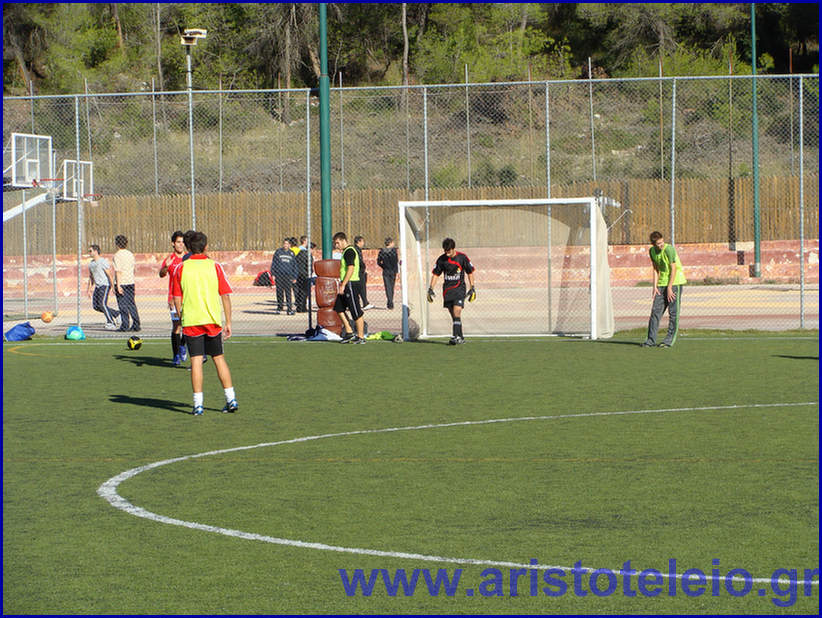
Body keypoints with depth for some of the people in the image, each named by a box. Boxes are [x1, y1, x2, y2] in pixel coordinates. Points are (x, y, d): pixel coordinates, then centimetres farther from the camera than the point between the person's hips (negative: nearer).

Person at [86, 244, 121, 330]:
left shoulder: (103, 261, -10)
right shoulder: (91, 263, 15)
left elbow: (110, 274, -12)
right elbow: (91, 277, 23)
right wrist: (89, 289, 19)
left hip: (105, 285, -9)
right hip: (97, 286, 9)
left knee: (102, 304, -19)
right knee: (96, 306, 1)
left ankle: (111, 323, -14)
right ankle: (116, 314, 12)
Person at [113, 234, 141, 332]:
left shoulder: (117, 255, -11)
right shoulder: (130, 254, 10)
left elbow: (118, 271, -17)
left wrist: (118, 285, -19)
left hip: (121, 283, -6)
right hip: (131, 282, 6)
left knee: (122, 305, 0)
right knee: (132, 304, 9)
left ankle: (125, 325, -1)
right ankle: (136, 325, 6)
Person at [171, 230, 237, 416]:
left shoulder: (180, 268, -1)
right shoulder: (215, 266, 0)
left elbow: (177, 299, 0)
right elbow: (226, 296, -1)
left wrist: (181, 318, 12)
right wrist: (228, 322, 4)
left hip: (191, 322, -1)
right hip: (213, 320, 1)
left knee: (196, 361, 0)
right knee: (219, 358, 12)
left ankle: (198, 404, -4)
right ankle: (231, 399, 10)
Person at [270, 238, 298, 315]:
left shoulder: (292, 253, 11)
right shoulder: (278, 252, 7)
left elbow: (294, 266, 15)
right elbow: (273, 263, 7)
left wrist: (294, 277, 10)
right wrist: (273, 274, -1)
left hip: (288, 276, 0)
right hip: (279, 275, 0)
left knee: (288, 293, -5)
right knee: (279, 293, 2)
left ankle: (289, 309, -5)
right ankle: (279, 308, 11)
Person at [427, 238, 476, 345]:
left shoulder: (462, 258, -6)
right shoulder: (441, 259, 0)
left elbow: (470, 272, 4)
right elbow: (435, 274, 8)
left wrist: (472, 288, 1)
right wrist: (430, 289, 0)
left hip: (459, 288, -3)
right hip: (447, 290, 3)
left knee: (457, 312, -18)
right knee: (453, 315, 6)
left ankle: (455, 336, -22)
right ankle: (460, 338, 16)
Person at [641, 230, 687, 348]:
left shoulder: (669, 249, -18)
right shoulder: (652, 251, 3)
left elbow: (673, 269, -16)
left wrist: (669, 288, -16)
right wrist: (655, 286, 2)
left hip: (675, 282, -6)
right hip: (662, 283, 6)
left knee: (673, 312, -5)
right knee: (655, 310, 1)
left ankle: (669, 340, 1)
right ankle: (651, 340, 4)